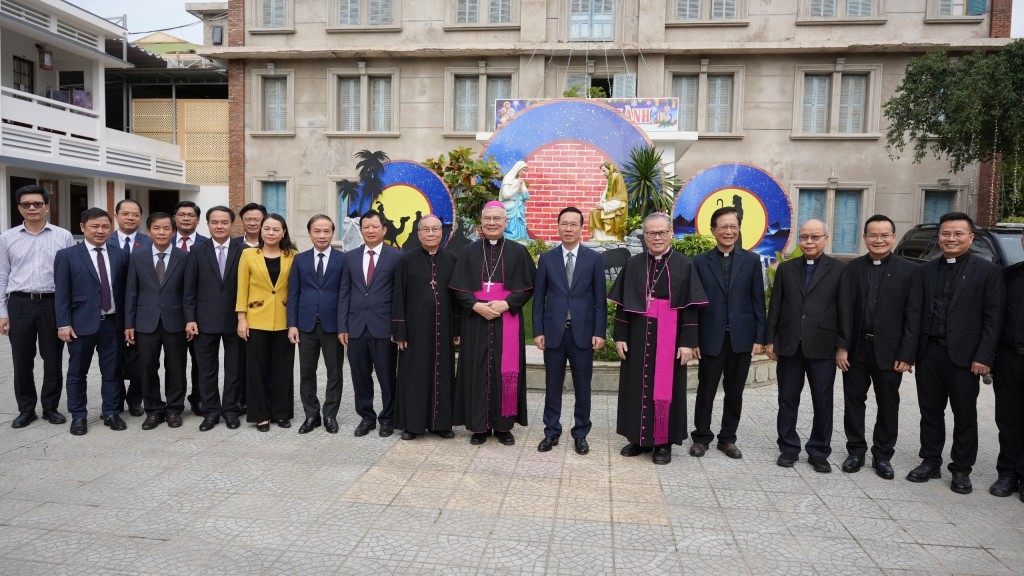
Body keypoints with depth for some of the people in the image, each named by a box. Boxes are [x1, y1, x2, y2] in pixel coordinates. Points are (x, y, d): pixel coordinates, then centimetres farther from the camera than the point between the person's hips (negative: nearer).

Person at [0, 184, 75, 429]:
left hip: (53, 303, -1)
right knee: (22, 360, 8)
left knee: (53, 359, 7)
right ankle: (26, 410, 22)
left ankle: (51, 407, 20)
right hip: (20, 303, 1)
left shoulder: (63, 236, 2)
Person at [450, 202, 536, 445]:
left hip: (507, 320, 0)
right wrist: (476, 305, -14)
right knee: (478, 371, 3)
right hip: (476, 320, 1)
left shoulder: (518, 251, 3)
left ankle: (503, 425, 13)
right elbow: (459, 288, 3)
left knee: (506, 372, 2)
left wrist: (505, 304, -14)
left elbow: (528, 288, 1)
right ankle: (479, 425, 12)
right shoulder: (469, 252, 6)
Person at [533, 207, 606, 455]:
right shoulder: (547, 258, 4)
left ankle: (580, 434, 22)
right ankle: (551, 432, 22)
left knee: (582, 387, 8)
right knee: (552, 386, 9)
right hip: (554, 332, 1)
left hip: (583, 333, -1)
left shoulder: (594, 259, 1)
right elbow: (538, 297, 4)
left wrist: (600, 332, -5)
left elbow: (600, 299, 0)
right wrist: (538, 331, -2)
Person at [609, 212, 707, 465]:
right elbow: (622, 305, 5)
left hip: (669, 337, -2)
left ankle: (664, 442, 16)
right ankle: (639, 438, 22)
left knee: (666, 388, 4)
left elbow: (691, 307, -4)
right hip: (638, 335, 3)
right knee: (637, 386, 8)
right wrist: (620, 336, -1)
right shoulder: (633, 264, 5)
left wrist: (688, 342, -9)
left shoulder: (684, 265, -2)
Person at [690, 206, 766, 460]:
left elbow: (758, 302, 4)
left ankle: (728, 438, 24)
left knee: (734, 392, 11)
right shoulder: (700, 262, 1)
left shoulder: (751, 260, 4)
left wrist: (759, 338, -1)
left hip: (741, 338, 1)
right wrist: (692, 339, -5)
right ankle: (701, 437, 22)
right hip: (711, 338, -1)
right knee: (706, 391, 8)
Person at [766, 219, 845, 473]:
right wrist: (770, 339, 5)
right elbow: (775, 306, 8)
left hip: (822, 347, -2)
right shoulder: (786, 268, 8)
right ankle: (788, 448, 22)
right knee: (788, 400, 9)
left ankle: (819, 452, 21)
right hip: (789, 345, 2)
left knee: (823, 402, 6)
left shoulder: (838, 269, 0)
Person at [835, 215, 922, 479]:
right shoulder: (852, 268, 2)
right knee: (854, 401, 10)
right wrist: (842, 346, -8)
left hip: (889, 350, -1)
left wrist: (906, 355, -10)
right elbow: (844, 310, -1)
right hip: (856, 348, 1)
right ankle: (856, 451, 24)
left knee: (888, 405, 10)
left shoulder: (909, 271, -2)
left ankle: (883, 455, 24)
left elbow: (913, 316, -5)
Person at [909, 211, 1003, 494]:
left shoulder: (987, 271, -2)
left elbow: (993, 318, -6)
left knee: (965, 415, 8)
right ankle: (930, 462, 24)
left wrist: (983, 357, -12)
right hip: (929, 352, 3)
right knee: (930, 411, 12)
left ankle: (961, 469, 21)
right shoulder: (926, 270, 8)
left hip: (964, 355, -3)